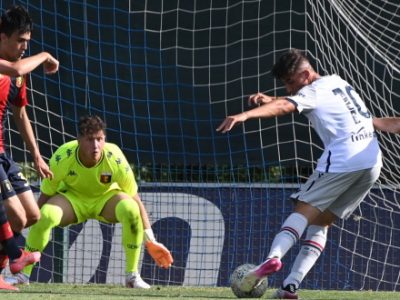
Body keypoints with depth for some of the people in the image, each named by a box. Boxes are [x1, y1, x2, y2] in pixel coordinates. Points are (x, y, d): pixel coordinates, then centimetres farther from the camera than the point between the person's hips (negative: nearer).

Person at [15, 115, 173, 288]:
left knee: (130, 210, -34)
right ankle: (23, 274, -14)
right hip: (72, 197, 0)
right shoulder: (61, 159, -29)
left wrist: (151, 242, -19)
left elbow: (136, 202, -18)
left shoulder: (116, 160, -29)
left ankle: (133, 276, -19)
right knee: (45, 215, -33)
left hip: (106, 198, 0)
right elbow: (45, 197, -15)